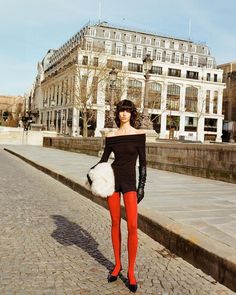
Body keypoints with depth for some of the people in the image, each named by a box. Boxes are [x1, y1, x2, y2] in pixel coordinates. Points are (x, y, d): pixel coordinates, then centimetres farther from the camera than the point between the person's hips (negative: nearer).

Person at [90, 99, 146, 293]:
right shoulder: (111, 136, 5)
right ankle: (117, 265, 24)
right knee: (115, 223, 10)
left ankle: (131, 271, 4)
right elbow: (104, 159, 9)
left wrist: (142, 186, -6)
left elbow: (142, 162, -2)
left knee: (132, 226, -10)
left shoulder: (139, 135, -2)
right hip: (112, 178, 3)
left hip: (129, 181, -2)